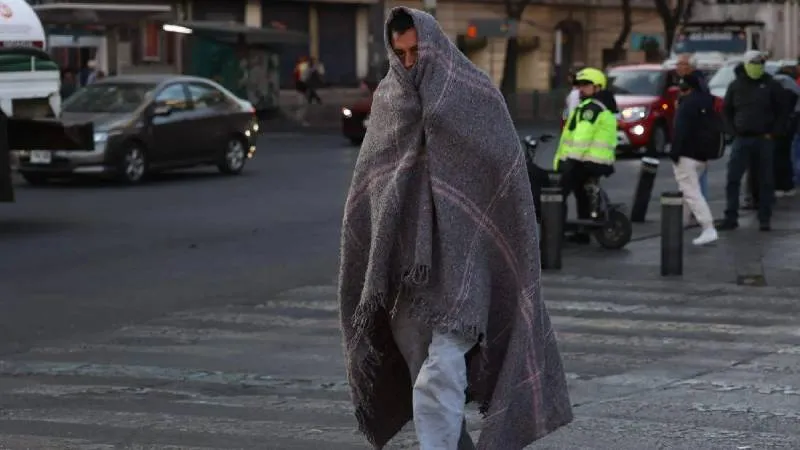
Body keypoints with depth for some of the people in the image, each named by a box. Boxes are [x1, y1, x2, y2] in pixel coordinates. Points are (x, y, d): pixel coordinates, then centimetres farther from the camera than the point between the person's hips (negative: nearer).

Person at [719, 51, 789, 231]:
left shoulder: (771, 86, 2)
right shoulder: (736, 86, 6)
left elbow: (781, 112, 4)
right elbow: (726, 111, 14)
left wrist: (773, 133, -5)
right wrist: (733, 131, 2)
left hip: (764, 140, -1)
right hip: (742, 140, 1)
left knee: (765, 181, 3)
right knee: (732, 179, -4)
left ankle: (764, 220, 9)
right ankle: (730, 218, 1)